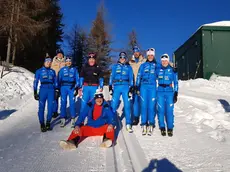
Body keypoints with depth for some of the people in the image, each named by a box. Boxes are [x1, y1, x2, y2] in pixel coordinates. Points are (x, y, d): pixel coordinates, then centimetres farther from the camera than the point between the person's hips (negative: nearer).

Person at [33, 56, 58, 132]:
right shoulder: (39, 71, 8)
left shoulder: (52, 71, 16)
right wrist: (35, 92, 0)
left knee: (50, 107, 0)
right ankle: (42, 125, 8)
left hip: (51, 90, 2)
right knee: (41, 108, -2)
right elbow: (35, 82, 6)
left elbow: (55, 82, 18)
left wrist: (56, 90, 10)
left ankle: (48, 123, 15)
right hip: (43, 89, -2)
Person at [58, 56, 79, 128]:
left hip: (72, 88, 0)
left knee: (72, 103, -4)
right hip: (63, 87, 1)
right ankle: (63, 119, 5)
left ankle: (73, 119, 1)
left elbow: (77, 79, 8)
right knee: (63, 103, -1)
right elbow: (59, 79, 10)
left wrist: (76, 88, 0)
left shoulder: (74, 69, 11)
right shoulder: (62, 70, 11)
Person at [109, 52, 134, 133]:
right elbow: (111, 76, 11)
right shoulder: (115, 66, 16)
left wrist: (131, 88, 0)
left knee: (127, 105, -5)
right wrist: (110, 87, 1)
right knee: (114, 105, -6)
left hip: (125, 87, 0)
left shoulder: (129, 67, 15)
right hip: (116, 87, 1)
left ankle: (128, 124, 2)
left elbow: (131, 78, 11)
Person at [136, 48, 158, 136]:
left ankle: (151, 125, 2)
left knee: (151, 106, -6)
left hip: (153, 87, -1)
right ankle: (144, 125, 2)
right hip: (144, 86, 1)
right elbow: (139, 76, 11)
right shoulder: (143, 65, 14)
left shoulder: (157, 65, 13)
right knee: (144, 105, -4)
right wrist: (137, 88, 4)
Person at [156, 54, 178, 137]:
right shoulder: (158, 70, 8)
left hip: (169, 92, -1)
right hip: (160, 92, 1)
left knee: (169, 110, -5)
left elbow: (175, 82, 5)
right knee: (161, 110, -2)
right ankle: (162, 128, 9)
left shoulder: (172, 70, 5)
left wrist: (176, 93, -1)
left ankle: (170, 128, 7)